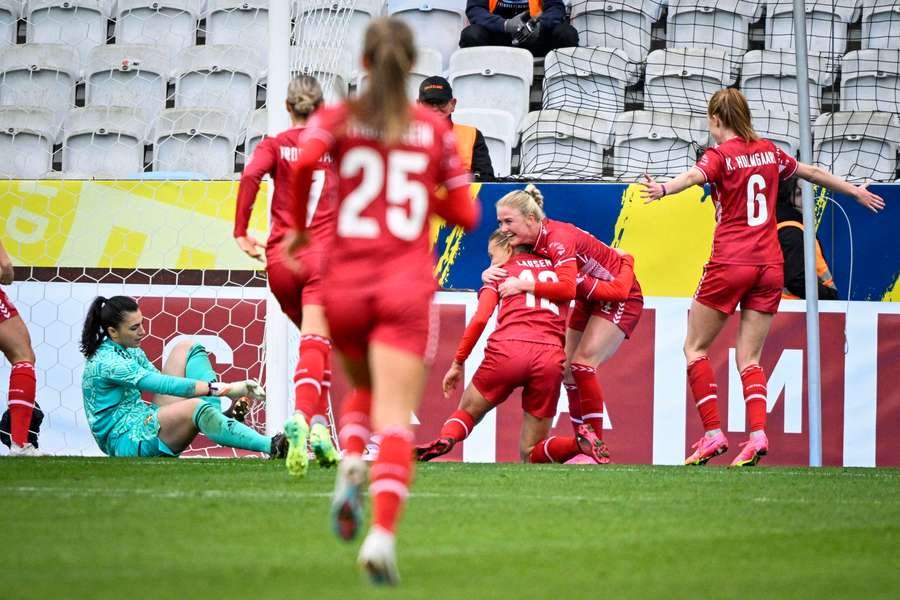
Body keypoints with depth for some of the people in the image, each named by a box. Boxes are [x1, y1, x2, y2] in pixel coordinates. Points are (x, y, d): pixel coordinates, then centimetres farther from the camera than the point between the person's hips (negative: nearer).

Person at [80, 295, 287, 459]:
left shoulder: (129, 350, 12)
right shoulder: (106, 362, -19)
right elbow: (162, 384, -27)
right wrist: (219, 388, -33)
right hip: (125, 442, -10)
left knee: (186, 349, 5)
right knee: (195, 407, -37)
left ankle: (222, 416, -19)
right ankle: (272, 447, -48)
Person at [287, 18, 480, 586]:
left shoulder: (337, 118, 5)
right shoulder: (435, 128, 8)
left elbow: (305, 159, -17)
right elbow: (465, 214, 9)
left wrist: (299, 224, -2)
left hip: (345, 284, 1)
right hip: (407, 285, -1)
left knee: (364, 390, 27)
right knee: (395, 417, -9)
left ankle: (351, 465, -4)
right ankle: (383, 532, -29)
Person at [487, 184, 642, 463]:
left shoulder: (559, 239, -33)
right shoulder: (529, 240, -8)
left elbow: (567, 288, -46)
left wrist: (525, 285, -48)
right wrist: (492, 272, -28)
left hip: (620, 296, -9)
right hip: (590, 298, 9)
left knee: (582, 364, -19)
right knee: (568, 369, 5)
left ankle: (598, 447, -14)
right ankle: (582, 442, 13)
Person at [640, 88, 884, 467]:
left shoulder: (721, 154, -4)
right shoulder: (768, 151, 13)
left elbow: (695, 175, -27)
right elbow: (812, 173, 28)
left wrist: (663, 189, -48)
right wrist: (855, 191, 44)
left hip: (730, 264, -5)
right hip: (769, 265, 5)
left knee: (695, 347, 8)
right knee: (749, 358, 6)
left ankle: (713, 433, -3)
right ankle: (757, 433, -15)